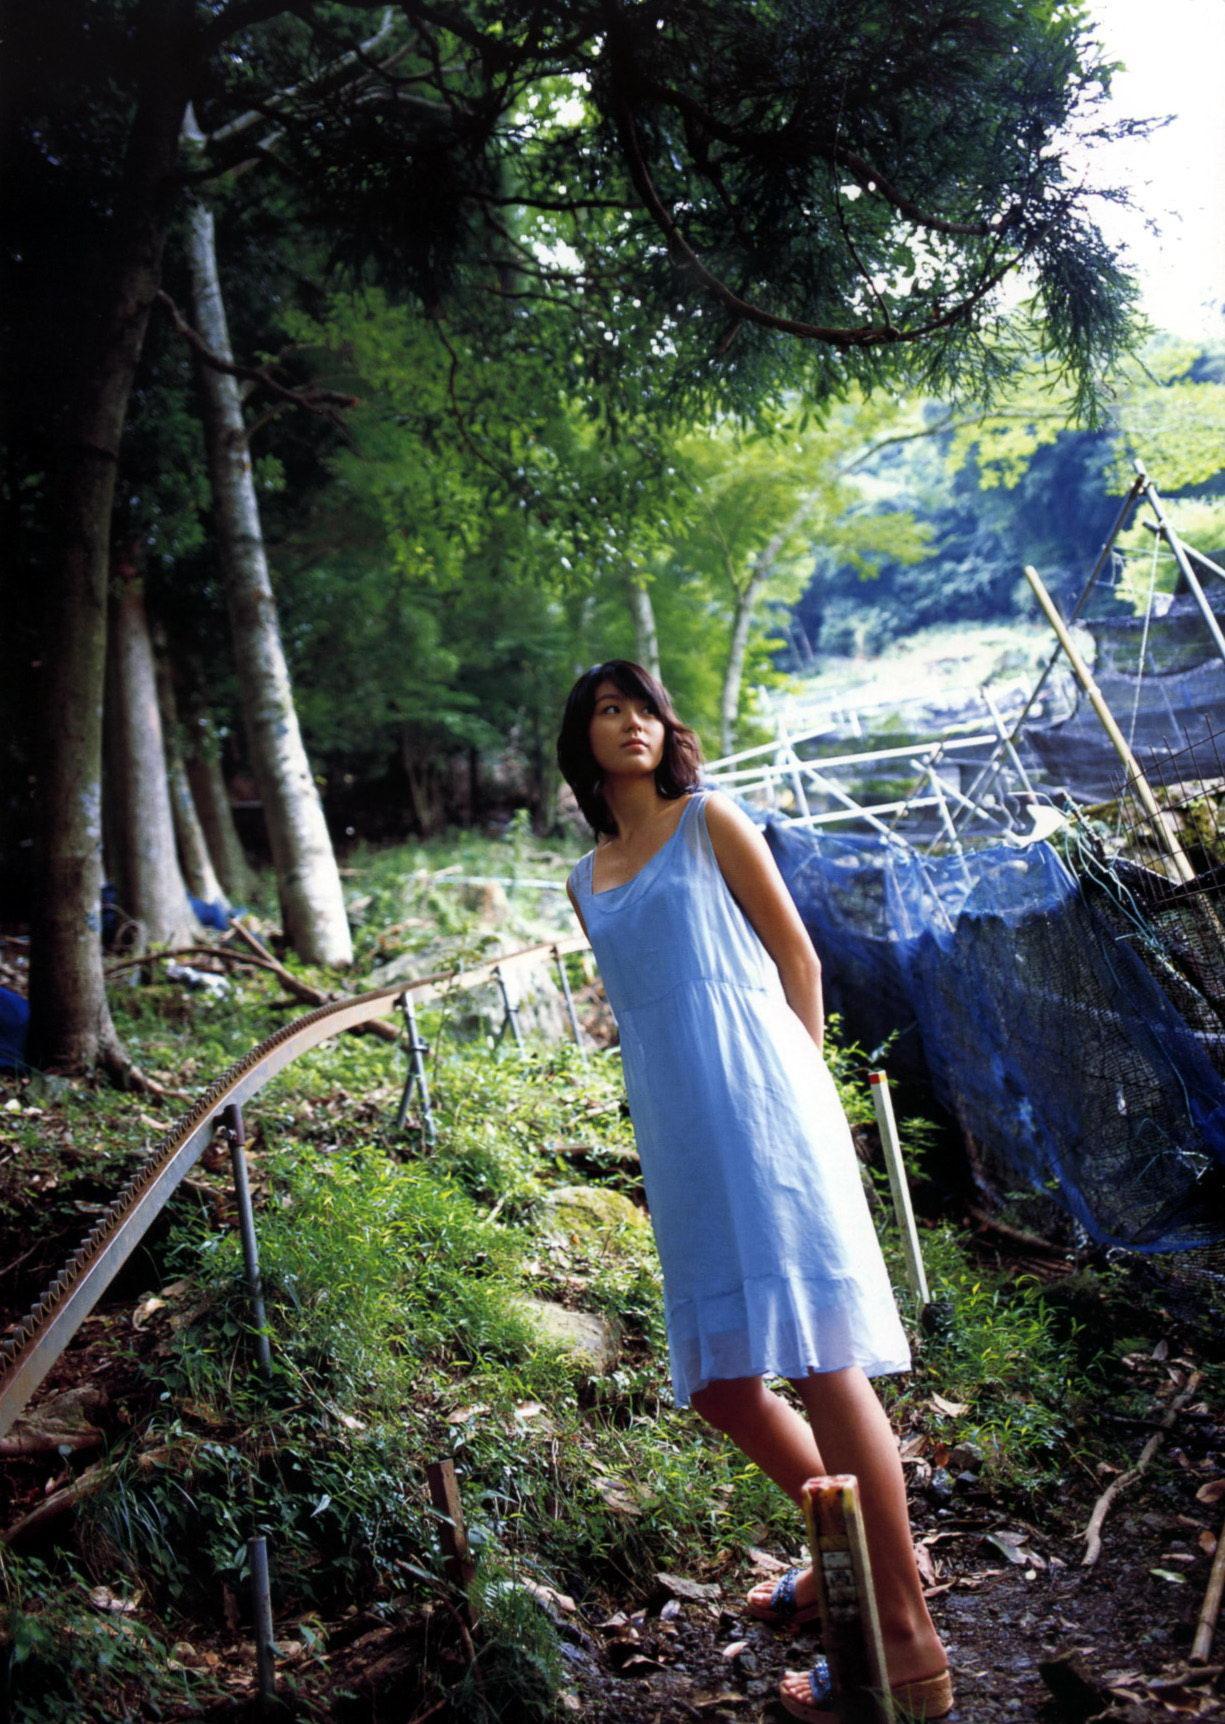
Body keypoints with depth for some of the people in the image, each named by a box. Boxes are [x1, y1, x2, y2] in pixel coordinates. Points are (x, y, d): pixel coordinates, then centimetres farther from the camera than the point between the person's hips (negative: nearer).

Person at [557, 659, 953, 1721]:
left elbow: (798, 957, 6)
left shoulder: (709, 820, 5)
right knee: (714, 1375, 7)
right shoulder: (587, 881, 20)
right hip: (676, 1135, 7)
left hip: (758, 1107, -6)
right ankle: (856, 1551, 27)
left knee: (817, 1353, -13)